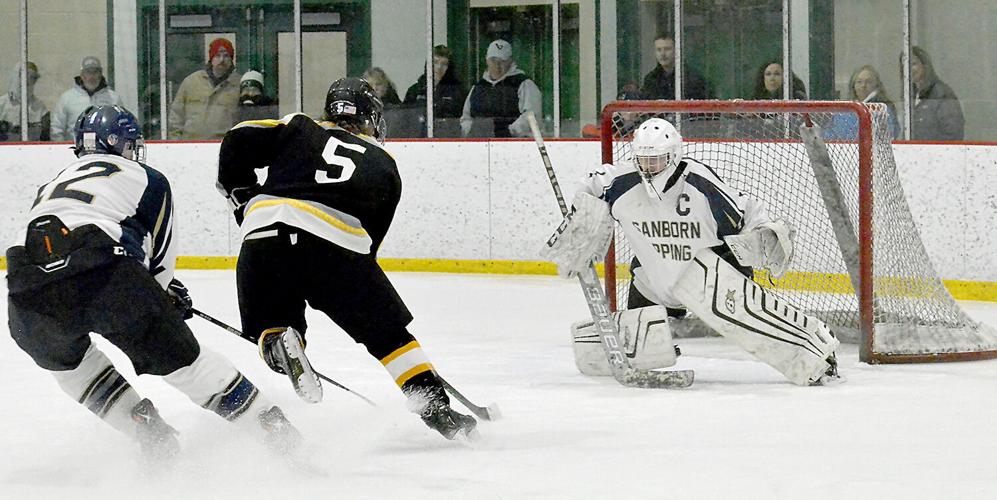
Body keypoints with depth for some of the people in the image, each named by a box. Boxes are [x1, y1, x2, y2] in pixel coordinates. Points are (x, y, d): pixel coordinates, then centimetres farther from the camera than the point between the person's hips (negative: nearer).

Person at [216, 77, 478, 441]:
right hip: (337, 244, -1)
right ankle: (434, 406, 5)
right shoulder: (385, 166, 26)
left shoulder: (300, 130, 25)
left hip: (264, 233, 1)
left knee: (270, 325, 22)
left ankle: (278, 342, -11)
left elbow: (238, 142, 13)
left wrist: (242, 194, 25)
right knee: (387, 332, 13)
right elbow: (371, 238, 24)